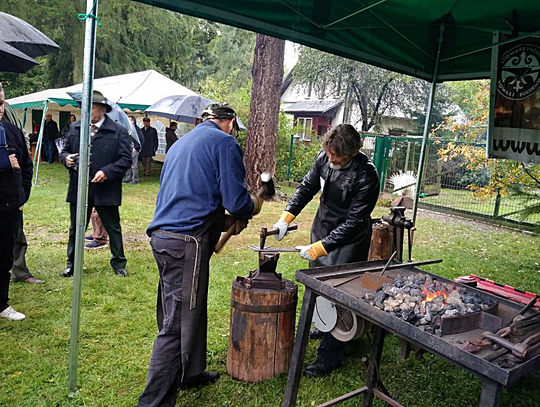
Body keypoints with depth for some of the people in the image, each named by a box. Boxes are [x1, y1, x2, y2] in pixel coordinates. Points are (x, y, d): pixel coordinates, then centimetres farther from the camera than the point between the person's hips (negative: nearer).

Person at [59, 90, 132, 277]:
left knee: (113, 229, 9)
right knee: (75, 229, 14)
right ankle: (72, 265, 30)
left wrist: (106, 172, -19)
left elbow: (126, 159, -8)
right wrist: (66, 159, -7)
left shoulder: (119, 131, -6)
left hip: (106, 190, -3)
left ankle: (118, 264, 25)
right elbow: (65, 151, 17)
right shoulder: (75, 128, 8)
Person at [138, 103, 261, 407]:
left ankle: (190, 372, 40)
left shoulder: (182, 142, 22)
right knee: (177, 325, -2)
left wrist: (222, 221, 23)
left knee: (190, 312, 23)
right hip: (187, 242, -9)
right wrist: (253, 208, 9)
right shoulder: (225, 142, -5)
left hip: (163, 236, 9)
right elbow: (236, 200, -13)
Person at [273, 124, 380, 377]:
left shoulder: (365, 177, -27)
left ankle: (330, 355, 10)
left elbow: (354, 223, -25)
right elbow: (307, 187, 5)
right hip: (321, 230, 7)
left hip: (348, 241, -6)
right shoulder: (324, 158, -9)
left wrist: (321, 247, -26)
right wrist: (287, 216, -5)